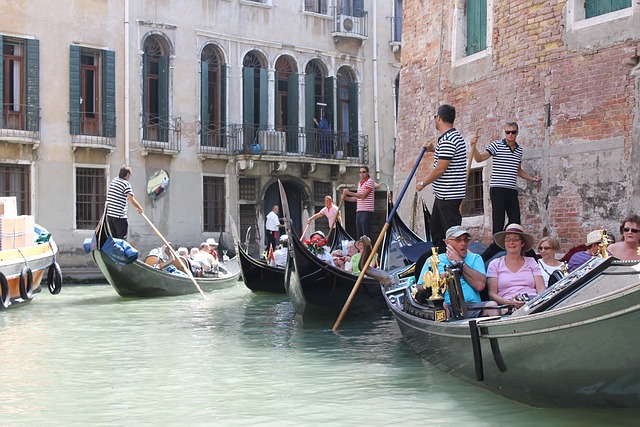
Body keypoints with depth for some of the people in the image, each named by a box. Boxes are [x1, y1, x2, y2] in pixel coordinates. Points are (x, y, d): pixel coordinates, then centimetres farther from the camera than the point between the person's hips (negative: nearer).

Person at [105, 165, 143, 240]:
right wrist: (139, 208, -1)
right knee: (122, 238, -5)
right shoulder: (126, 184, -11)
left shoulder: (113, 181, 12)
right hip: (119, 216, -7)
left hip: (109, 214, 7)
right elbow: (131, 199, -16)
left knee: (114, 238, 12)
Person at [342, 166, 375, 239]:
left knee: (366, 234, -10)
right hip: (359, 211, 8)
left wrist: (349, 193, -17)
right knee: (359, 234, 8)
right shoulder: (359, 183, 19)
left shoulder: (369, 182, -7)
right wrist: (346, 198, 8)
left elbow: (363, 196, -17)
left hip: (366, 211, -8)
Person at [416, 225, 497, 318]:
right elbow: (419, 289, 11)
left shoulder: (475, 258, 20)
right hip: (448, 306, -1)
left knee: (492, 305, -30)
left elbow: (480, 285, 0)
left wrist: (459, 262, 4)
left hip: (473, 307, 1)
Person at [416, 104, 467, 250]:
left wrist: (423, 183, -9)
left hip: (449, 195, -11)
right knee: (435, 227, 20)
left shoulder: (447, 140, -20)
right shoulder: (454, 136, 13)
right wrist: (434, 149, 17)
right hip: (443, 194, 11)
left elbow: (440, 169, -22)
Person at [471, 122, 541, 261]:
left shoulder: (519, 149, 15)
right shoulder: (496, 145, -3)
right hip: (498, 189, -6)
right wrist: (473, 146, -28)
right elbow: (479, 158, -13)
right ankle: (497, 244, -3)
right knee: (498, 221, -8)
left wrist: (532, 178, 19)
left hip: (512, 191, 6)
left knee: (515, 222, 3)